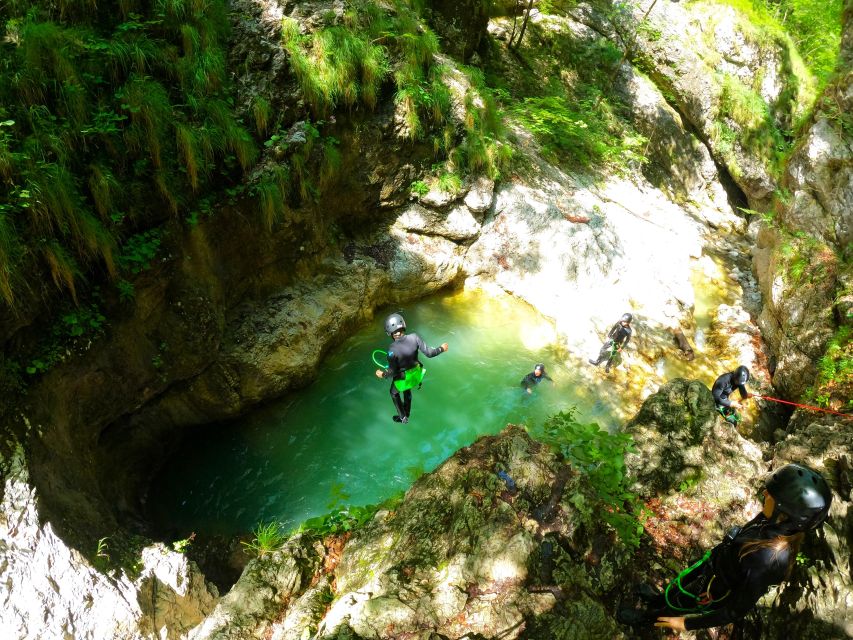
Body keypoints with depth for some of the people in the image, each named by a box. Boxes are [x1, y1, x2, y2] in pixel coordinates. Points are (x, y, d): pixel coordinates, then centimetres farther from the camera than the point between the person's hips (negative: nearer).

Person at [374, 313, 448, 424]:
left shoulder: (392, 349, -35)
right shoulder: (414, 337, -27)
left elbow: (393, 372, -25)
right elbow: (428, 353, -18)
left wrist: (383, 374, -5)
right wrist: (441, 349, 0)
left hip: (402, 378, -4)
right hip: (416, 374, 4)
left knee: (394, 393, 30)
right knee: (407, 390, 36)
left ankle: (403, 417, 44)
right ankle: (407, 413, 57)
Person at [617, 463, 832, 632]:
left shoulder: (768, 560, -44)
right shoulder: (785, 526, -24)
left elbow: (737, 610, -30)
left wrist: (687, 624, -19)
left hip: (713, 592, -5)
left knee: (674, 603, 23)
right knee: (679, 583, 30)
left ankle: (649, 616, 53)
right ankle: (660, 598, 61)